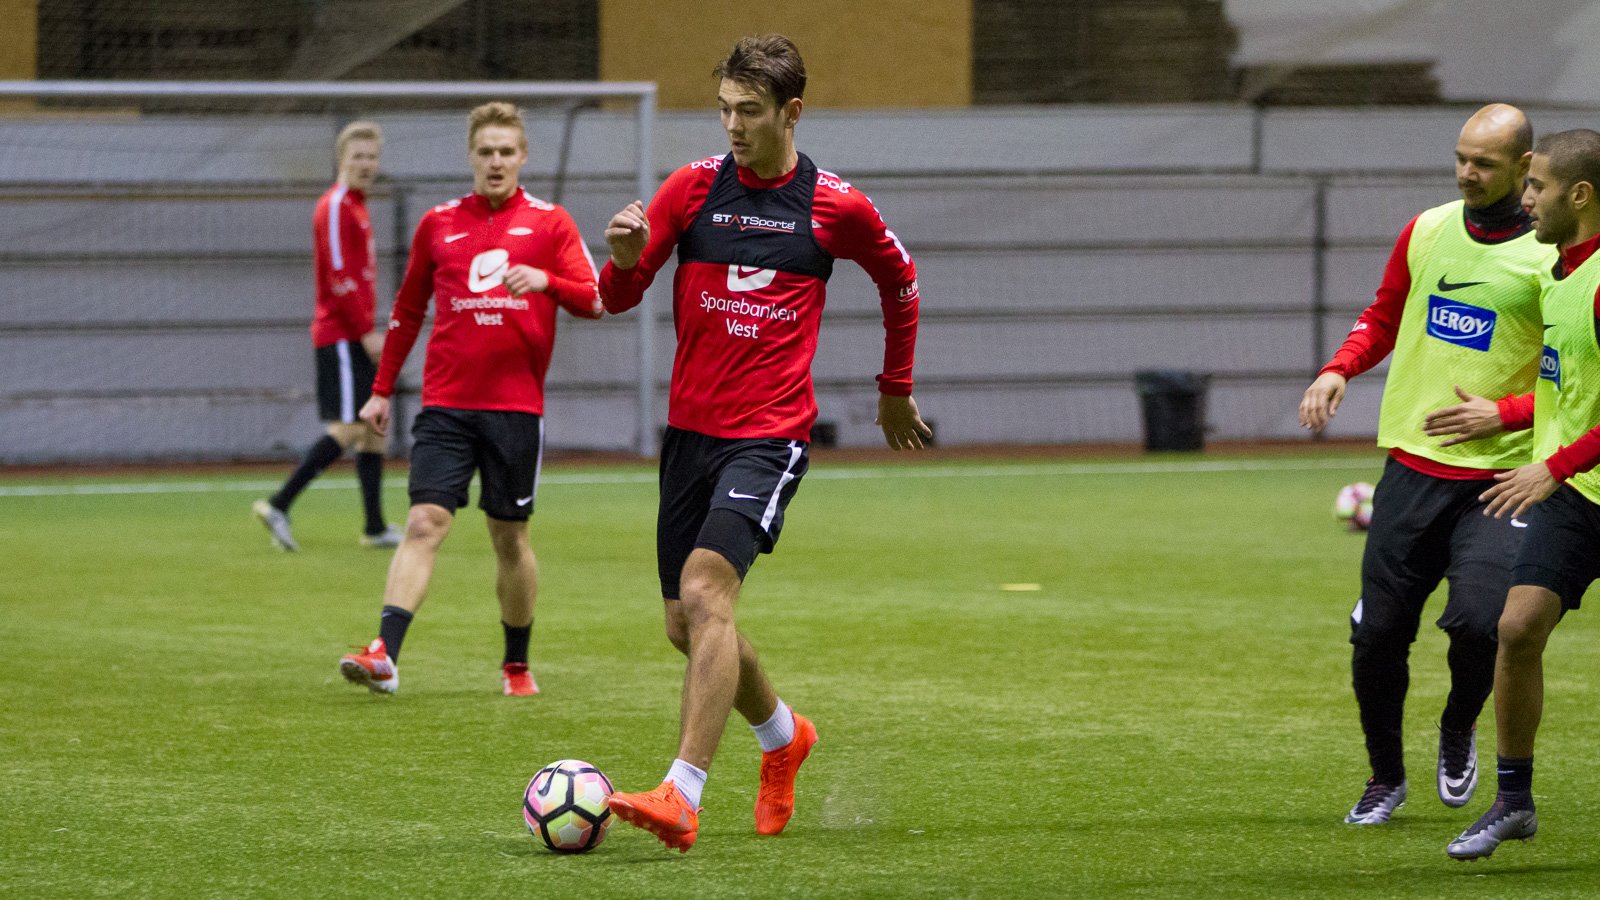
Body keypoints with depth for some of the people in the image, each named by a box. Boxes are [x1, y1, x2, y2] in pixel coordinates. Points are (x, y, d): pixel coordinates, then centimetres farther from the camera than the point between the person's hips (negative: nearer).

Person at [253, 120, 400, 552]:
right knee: (349, 427, -14)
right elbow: (338, 278, -18)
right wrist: (367, 333, -19)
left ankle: (376, 528, 12)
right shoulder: (336, 208, -11)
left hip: (355, 337, 10)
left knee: (375, 425, 9)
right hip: (341, 337, -10)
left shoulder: (355, 208, 18)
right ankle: (278, 506, -14)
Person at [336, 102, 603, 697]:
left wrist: (547, 281, -23)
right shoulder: (438, 224, 10)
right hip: (445, 403, 1)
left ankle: (517, 664, 22)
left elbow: (595, 301, -3)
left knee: (510, 536, 7)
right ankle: (384, 655, -22)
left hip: (517, 405, -1)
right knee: (424, 523, -12)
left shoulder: (549, 223, 4)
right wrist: (382, 389, 17)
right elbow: (407, 312, 19)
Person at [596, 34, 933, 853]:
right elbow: (619, 298, 3)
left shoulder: (836, 208, -3)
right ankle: (783, 735, 40)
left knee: (704, 592, -24)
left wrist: (896, 388, 24)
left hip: (770, 435, -5)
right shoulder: (692, 187, 2)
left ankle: (680, 799, -30)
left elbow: (899, 281, 17)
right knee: (685, 626, 10)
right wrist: (625, 259, -20)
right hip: (689, 430, 5)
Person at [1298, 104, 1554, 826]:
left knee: (1477, 620, -21)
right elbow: (1383, 319, 22)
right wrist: (1338, 370, 4)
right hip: (1411, 467, 4)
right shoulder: (1425, 231, 7)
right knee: (1378, 633, 1)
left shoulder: (1552, 257, -7)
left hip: (1498, 476, -4)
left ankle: (1459, 732, 13)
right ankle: (1385, 778, 24)